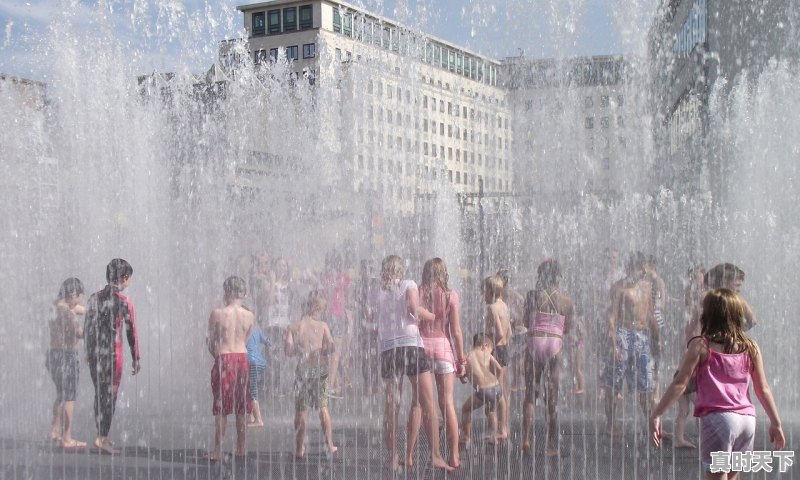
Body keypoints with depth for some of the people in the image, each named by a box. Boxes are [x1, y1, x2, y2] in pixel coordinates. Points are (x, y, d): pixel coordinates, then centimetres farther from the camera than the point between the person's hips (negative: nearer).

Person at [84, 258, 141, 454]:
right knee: (110, 395, 0)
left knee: (99, 393, 15)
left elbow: (87, 326, 13)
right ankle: (102, 438, -2)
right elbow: (131, 332, -7)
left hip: (94, 353, 6)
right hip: (112, 353, -6)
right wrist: (136, 358, 2)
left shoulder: (94, 298, 7)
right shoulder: (124, 302, -10)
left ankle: (102, 435, 22)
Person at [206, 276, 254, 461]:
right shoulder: (250, 316, 0)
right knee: (241, 408, 13)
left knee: (221, 408, 2)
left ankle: (218, 451, 3)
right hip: (243, 358, 4)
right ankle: (240, 449, 18)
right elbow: (245, 341, 8)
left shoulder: (217, 314, -10)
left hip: (224, 360, -4)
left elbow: (211, 343, -3)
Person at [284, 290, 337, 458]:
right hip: (320, 369, 0)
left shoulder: (293, 327, 1)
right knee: (323, 407, 11)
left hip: (302, 370, 0)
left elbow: (288, 351, -6)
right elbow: (331, 346, -10)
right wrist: (322, 351, 10)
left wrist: (300, 349, 12)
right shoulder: (322, 325, -1)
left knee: (301, 410, 5)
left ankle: (300, 448, 5)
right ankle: (330, 445, 13)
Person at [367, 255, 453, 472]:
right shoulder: (409, 285, 3)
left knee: (391, 407, 6)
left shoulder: (374, 293, 12)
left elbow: (376, 321, 10)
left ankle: (392, 457, 5)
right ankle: (435, 456, -5)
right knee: (428, 404, 0)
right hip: (412, 346, -3)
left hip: (388, 349, 3)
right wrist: (433, 316, 5)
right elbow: (414, 309, -11)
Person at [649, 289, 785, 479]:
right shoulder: (750, 347, 9)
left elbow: (679, 384, -6)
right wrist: (776, 423, 19)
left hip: (716, 418, -4)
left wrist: (655, 415, -3)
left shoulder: (701, 345, -2)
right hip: (747, 419, 5)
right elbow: (763, 389, 10)